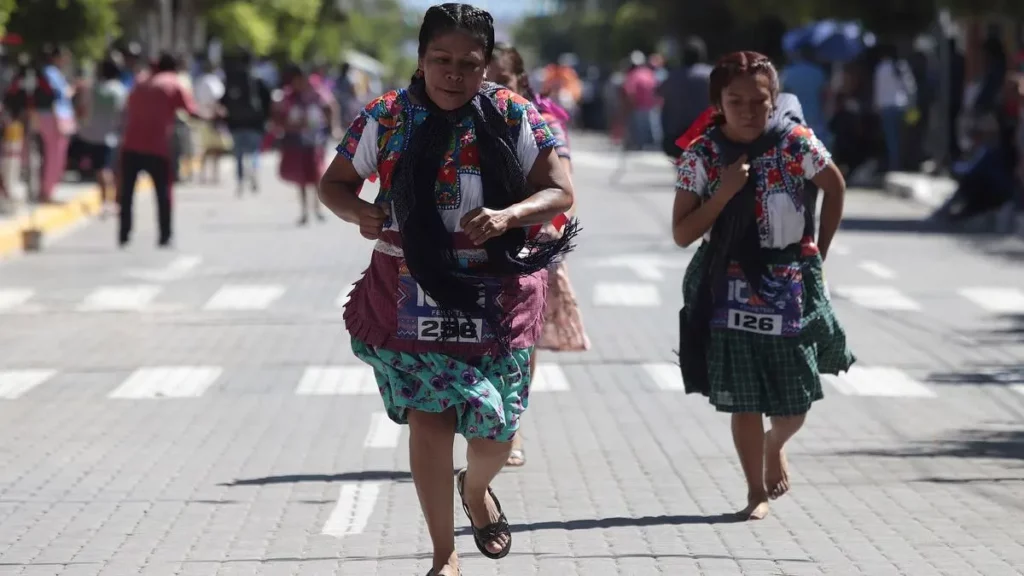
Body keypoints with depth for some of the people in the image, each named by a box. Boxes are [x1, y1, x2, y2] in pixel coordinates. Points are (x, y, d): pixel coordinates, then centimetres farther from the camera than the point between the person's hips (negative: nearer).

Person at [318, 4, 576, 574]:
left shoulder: (515, 118, -3)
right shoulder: (386, 119, -1)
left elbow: (560, 192, -6)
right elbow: (335, 183, 8)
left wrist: (510, 215, -26)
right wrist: (358, 212, -15)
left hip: (495, 298, 0)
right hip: (413, 297, 0)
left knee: (496, 429, 6)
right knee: (429, 418, -6)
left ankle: (477, 489, 44)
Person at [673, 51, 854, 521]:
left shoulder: (795, 142, -10)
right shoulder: (701, 155, -8)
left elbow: (835, 186, 8)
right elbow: (682, 233, -9)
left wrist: (818, 253, 8)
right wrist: (725, 192, -20)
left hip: (788, 288, 1)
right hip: (730, 289, -1)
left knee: (796, 401, 9)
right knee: (743, 399, -1)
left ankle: (776, 445, 43)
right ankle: (757, 492, 16)